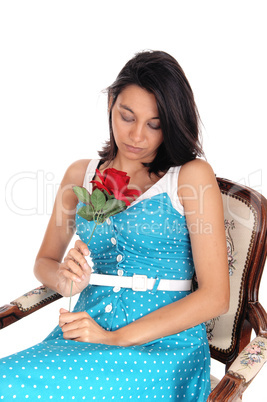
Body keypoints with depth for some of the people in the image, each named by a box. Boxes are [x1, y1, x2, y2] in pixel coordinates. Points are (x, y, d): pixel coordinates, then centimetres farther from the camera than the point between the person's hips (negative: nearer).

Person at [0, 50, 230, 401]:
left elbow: (215, 297, -7)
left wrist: (116, 338, -12)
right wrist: (65, 279, -5)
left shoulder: (192, 175, -2)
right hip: (87, 330, 5)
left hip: (164, 344, -4)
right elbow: (44, 262, 20)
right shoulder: (81, 174, 12)